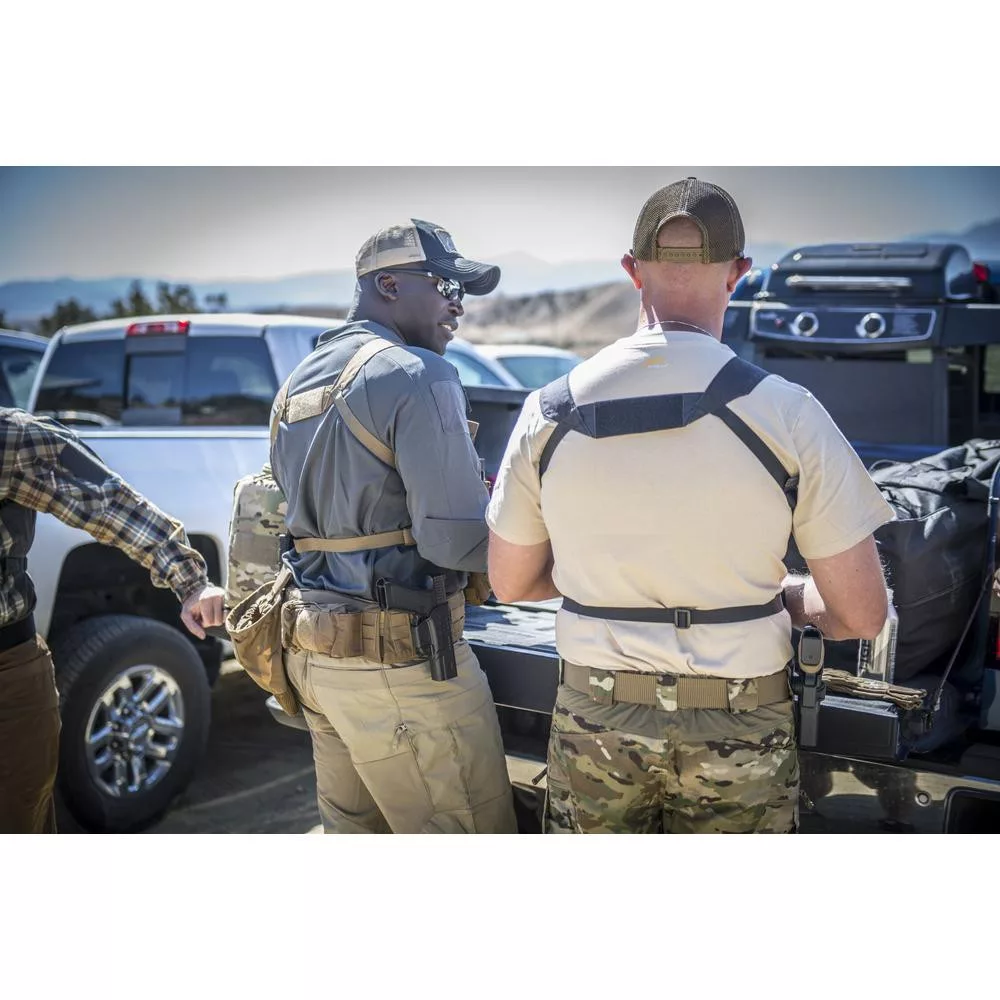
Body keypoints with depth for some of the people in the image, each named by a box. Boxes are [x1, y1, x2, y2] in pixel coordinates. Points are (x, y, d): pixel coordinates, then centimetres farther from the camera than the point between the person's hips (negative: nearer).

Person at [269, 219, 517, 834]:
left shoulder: (298, 385, 15)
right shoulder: (417, 375, -13)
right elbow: (454, 539, -20)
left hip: (313, 651, 9)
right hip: (401, 662, -9)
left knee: (350, 827, 18)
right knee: (471, 829, 0)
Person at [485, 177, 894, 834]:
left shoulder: (549, 411, -7)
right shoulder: (787, 414, -15)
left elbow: (510, 583, 5)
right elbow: (862, 615, -11)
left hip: (593, 727, 2)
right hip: (736, 738, -1)